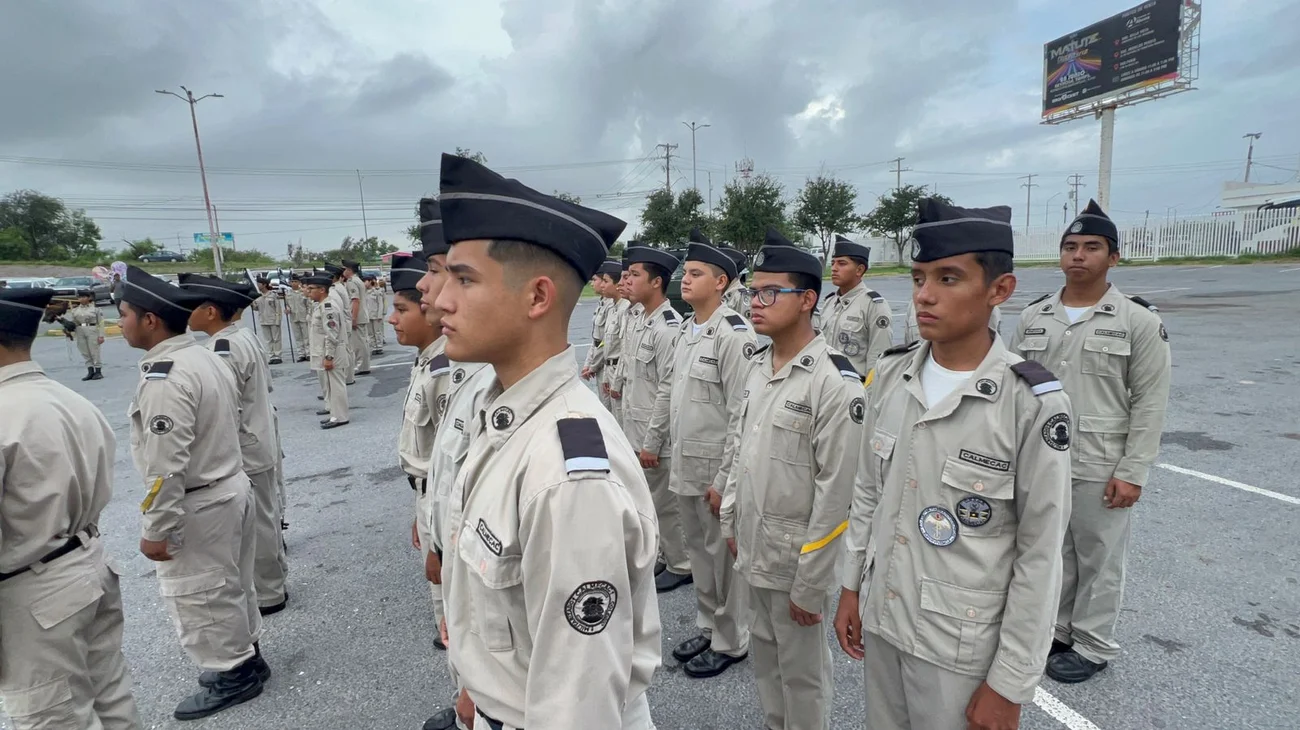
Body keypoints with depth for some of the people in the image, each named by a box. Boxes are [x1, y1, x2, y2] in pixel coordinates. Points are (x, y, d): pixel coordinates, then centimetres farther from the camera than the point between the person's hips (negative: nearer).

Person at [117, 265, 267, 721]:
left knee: (199, 597, 8)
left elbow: (165, 465, -25)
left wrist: (155, 529, -16)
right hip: (231, 487, 9)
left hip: (198, 507, -9)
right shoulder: (205, 357, 5)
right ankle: (246, 658, 37)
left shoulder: (164, 378, -25)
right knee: (229, 587, 22)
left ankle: (232, 675, 24)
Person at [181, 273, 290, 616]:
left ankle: (268, 594, 20)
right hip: (261, 444, 9)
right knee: (265, 517, 21)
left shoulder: (223, 350, -24)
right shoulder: (245, 336, 5)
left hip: (244, 453, -9)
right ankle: (275, 574, 37)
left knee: (254, 525, 5)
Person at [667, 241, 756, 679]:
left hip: (717, 470, -8)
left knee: (723, 556, 8)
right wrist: (674, 458, 16)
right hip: (684, 466, 8)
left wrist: (724, 480, -17)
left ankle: (730, 642, 27)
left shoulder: (734, 335, -18)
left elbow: (742, 414, -19)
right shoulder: (687, 330, 9)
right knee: (698, 551, 20)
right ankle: (707, 628, 38)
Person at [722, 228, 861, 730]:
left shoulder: (835, 382, -21)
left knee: (801, 672, 13)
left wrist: (810, 585, -16)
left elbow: (837, 494, -20)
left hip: (796, 558, -7)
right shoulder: (760, 366, 3)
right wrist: (730, 520, 15)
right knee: (765, 654, 25)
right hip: (753, 549, 7)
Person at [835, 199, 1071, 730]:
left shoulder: (1033, 403, -18)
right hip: (880, 619, 5)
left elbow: (1041, 556, -13)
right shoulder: (890, 373, -4)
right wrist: (851, 587, 9)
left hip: (963, 646, -4)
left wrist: (1010, 684, -9)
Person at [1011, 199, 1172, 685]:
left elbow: (1149, 404, -6)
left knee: (1099, 560, 11)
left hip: (1101, 468, -3)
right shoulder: (1034, 316, 5)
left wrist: (1132, 472, -10)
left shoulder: (1139, 321, -5)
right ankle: (1053, 630, 35)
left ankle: (1092, 647, 29)